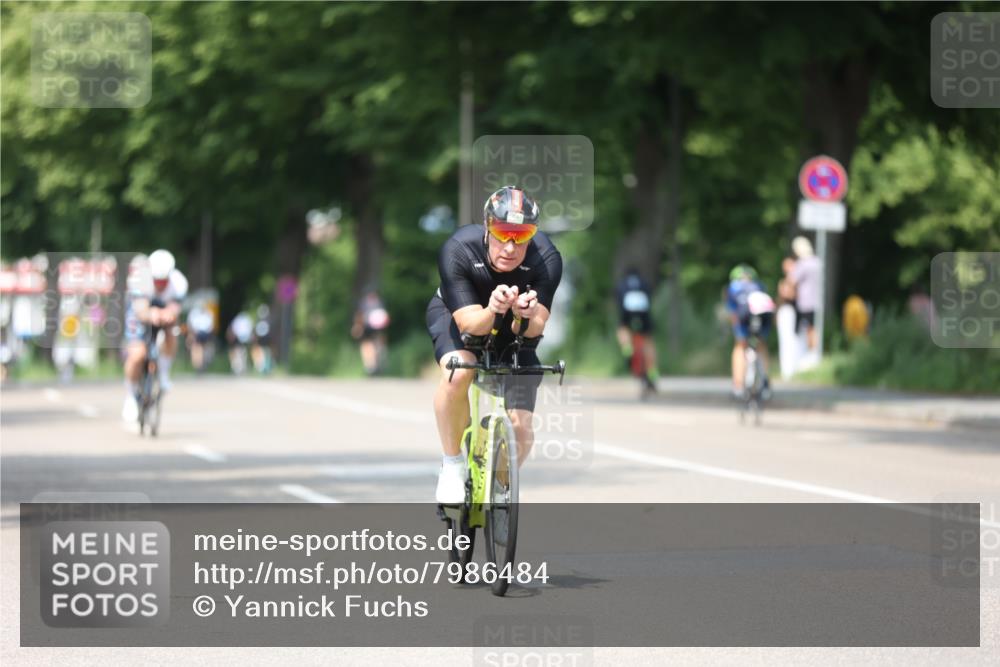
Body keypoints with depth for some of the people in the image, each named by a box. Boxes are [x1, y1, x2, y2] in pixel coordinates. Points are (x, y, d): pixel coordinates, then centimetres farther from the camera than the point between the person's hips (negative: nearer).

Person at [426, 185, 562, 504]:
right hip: (455, 315, -2)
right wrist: (492, 311, -57)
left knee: (521, 429, -9)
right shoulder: (458, 250, -34)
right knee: (458, 372, -36)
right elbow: (469, 323, -35)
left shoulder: (546, 259, -31)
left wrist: (525, 316, -55)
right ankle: (452, 464, -14)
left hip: (513, 328, 2)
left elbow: (534, 330, -32)